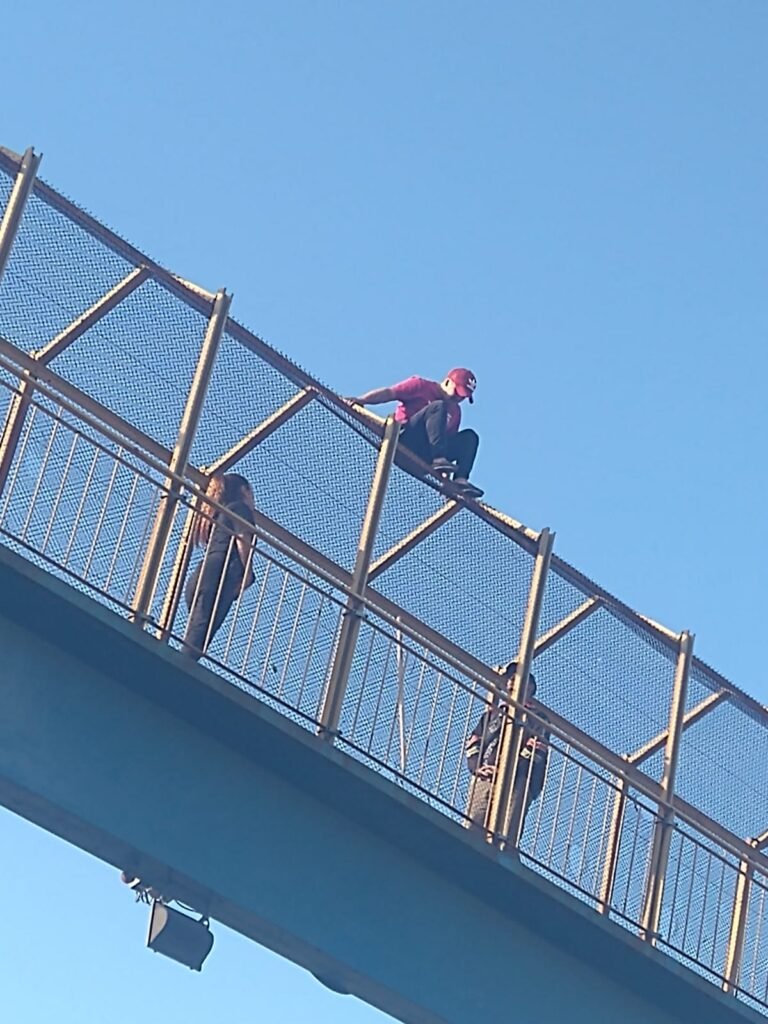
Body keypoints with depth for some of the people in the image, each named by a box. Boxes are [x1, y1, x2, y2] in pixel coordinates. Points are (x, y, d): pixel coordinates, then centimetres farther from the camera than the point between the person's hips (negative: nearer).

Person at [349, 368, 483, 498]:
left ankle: (460, 479, -27)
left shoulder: (455, 412, 21)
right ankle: (439, 459, -41)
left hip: (424, 459, 6)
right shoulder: (421, 386, 5)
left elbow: (450, 443, 15)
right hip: (403, 445, -6)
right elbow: (389, 393, -7)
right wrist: (362, 400, -24)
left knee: (470, 437, -5)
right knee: (438, 407, -23)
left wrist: (446, 478, 5)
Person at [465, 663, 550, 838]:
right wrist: (476, 766, -2)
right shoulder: (494, 713, 30)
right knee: (473, 828, -14)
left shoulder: (537, 717, 16)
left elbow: (536, 748, 0)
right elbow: (473, 742, 19)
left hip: (514, 783, -4)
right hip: (484, 778, 4)